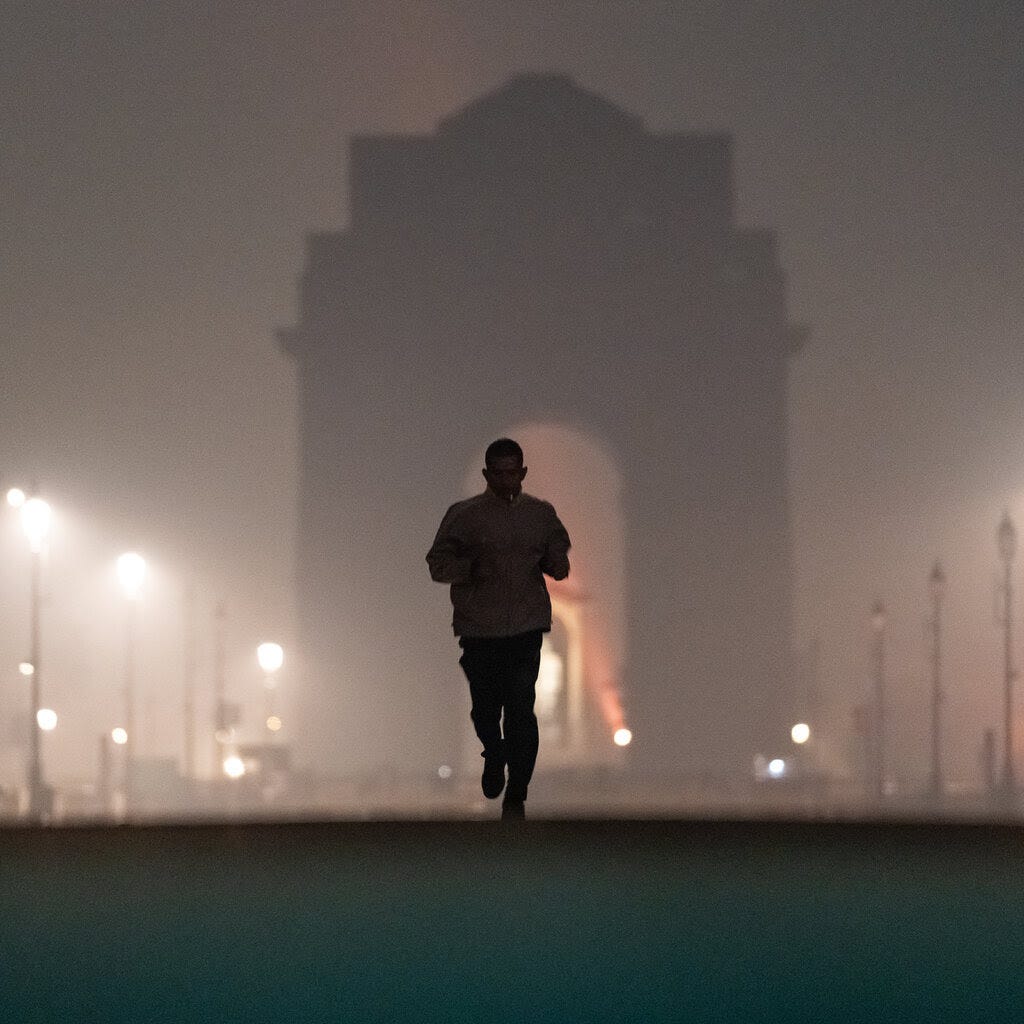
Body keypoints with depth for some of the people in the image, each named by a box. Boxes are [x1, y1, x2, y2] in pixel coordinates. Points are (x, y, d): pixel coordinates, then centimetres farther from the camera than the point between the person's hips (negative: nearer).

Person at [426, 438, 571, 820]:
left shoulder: (541, 514, 8)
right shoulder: (464, 515, 1)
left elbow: (558, 555, 20)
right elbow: (437, 563, 2)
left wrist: (557, 565, -3)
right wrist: (469, 566, -18)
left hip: (526, 626, 0)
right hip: (479, 627, 0)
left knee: (521, 710, -9)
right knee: (485, 706, 5)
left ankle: (516, 796, -3)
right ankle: (494, 756, 39)